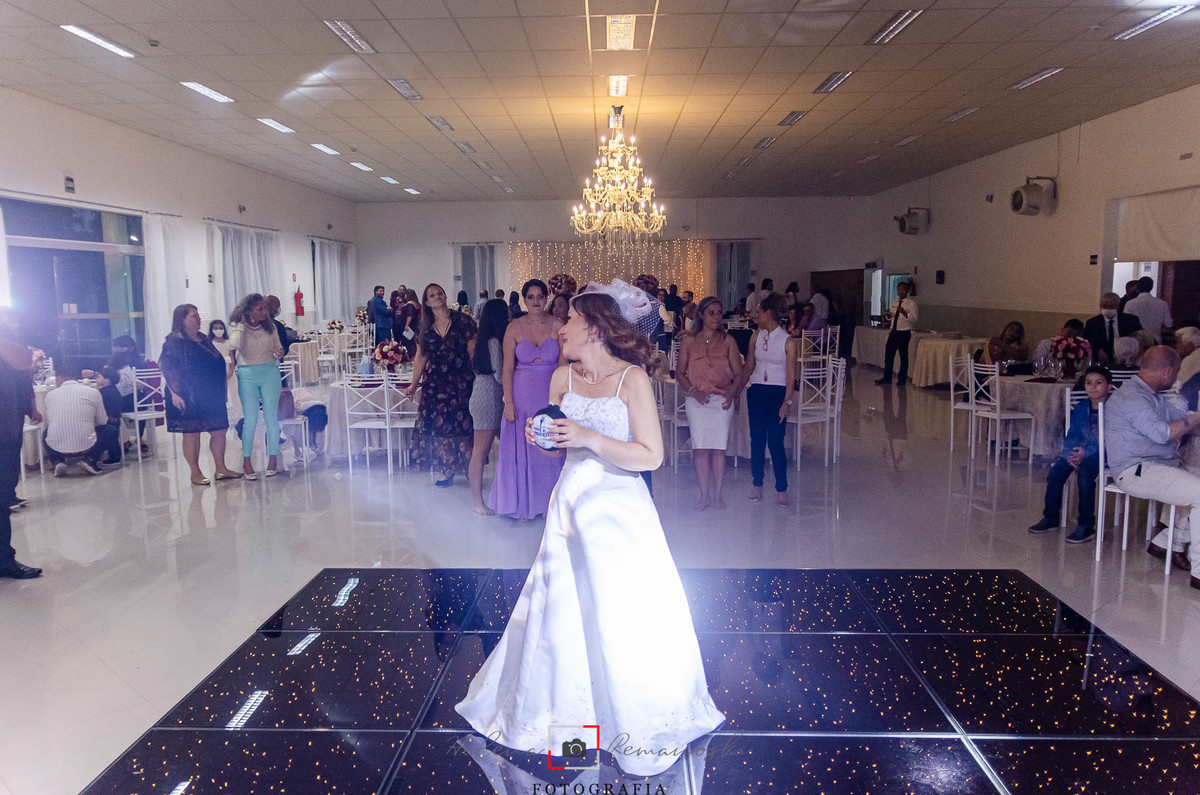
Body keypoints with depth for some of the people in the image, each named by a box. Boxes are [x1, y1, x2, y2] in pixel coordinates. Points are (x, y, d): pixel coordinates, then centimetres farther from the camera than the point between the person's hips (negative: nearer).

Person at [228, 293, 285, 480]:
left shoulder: (270, 327, 5)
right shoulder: (238, 327, -2)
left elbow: (279, 349, 11)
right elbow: (234, 346, -18)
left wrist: (280, 353, -8)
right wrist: (242, 326, -9)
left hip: (270, 373, 2)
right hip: (247, 375, -2)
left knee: (271, 418, 4)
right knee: (250, 420, -2)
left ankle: (273, 458, 15)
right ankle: (246, 462, 7)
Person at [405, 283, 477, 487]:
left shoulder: (461, 321, -1)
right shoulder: (425, 328, 10)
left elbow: (473, 351, -3)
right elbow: (421, 357, 13)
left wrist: (478, 377, -11)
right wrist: (414, 384, 11)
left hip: (461, 382, -3)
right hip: (435, 384, 3)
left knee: (462, 423, -3)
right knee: (438, 425, 2)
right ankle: (445, 471, 11)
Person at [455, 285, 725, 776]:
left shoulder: (632, 378, -12)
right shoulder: (563, 376, 4)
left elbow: (651, 456, -16)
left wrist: (589, 437, -21)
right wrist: (541, 436, -6)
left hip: (619, 510, -5)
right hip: (572, 501, 5)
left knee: (622, 614, 4)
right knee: (560, 607, 12)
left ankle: (635, 720, 27)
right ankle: (561, 704, 35)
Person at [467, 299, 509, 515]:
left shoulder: (485, 340, 13)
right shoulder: (494, 342, -15)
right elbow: (500, 375, -14)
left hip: (484, 392, 9)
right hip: (489, 395, -9)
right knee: (481, 449, -1)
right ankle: (477, 500, 7)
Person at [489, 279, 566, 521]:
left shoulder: (557, 326, 0)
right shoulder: (514, 327, -1)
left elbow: (564, 364, -1)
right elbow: (508, 367, -2)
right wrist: (508, 402, -8)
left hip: (551, 395, 0)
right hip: (522, 396, 0)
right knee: (521, 450, 7)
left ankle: (549, 503, 20)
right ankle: (522, 505, 20)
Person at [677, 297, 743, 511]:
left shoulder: (727, 341, 9)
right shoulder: (689, 341, 8)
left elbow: (739, 373, 7)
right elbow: (679, 372, 7)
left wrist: (732, 391, -11)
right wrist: (694, 391, -7)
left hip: (722, 400, 0)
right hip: (697, 401, 0)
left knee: (719, 448, -2)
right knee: (700, 448, -3)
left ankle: (718, 495, 8)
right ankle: (704, 494, 7)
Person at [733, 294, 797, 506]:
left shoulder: (788, 341, -7)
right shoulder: (756, 337, 7)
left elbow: (791, 375, -8)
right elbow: (748, 367, 13)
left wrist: (786, 401, -15)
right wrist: (735, 392, 10)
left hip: (777, 392, -4)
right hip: (756, 391, 4)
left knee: (776, 442, -4)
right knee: (757, 439, 8)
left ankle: (781, 489, 8)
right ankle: (757, 484, 20)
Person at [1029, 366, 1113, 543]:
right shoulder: (1080, 408, 9)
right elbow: (1072, 435, 7)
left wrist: (1086, 452, -25)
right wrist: (1071, 454, -12)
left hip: (1104, 454, -6)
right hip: (1079, 452, 6)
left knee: (1085, 472, -32)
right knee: (1056, 472, -14)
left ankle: (1087, 526, -21)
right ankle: (1050, 518, 1)